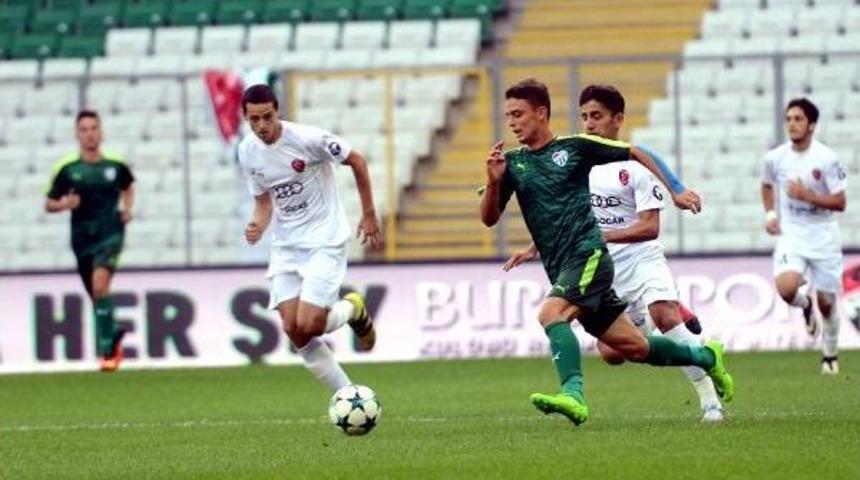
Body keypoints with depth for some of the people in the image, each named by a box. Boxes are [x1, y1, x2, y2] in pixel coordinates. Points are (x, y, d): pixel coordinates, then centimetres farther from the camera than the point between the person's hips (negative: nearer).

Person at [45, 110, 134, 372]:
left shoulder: (116, 164, 0)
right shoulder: (66, 168, -3)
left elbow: (128, 188, 22)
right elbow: (49, 204, 2)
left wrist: (128, 208, 4)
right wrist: (64, 204, -19)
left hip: (110, 233, -2)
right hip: (82, 237, 2)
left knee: (100, 283, -24)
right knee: (96, 295, 11)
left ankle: (107, 349, -21)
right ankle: (113, 333, 41)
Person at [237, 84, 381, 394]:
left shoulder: (308, 139, -17)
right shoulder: (247, 152, -1)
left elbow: (357, 161, -4)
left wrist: (369, 215, 1)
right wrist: (258, 225, -12)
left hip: (325, 241, -5)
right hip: (285, 247, 5)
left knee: (308, 324, -17)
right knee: (293, 330, -5)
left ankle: (354, 310, 17)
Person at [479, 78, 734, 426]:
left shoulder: (575, 147, -1)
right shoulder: (511, 163, 11)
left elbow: (634, 153, 10)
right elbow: (489, 218, 5)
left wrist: (675, 192, 10)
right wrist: (493, 182, -14)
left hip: (588, 256, -5)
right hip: (559, 267, 5)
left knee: (551, 314, -31)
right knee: (633, 347, 9)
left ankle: (573, 395, -42)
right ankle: (704, 356, 30)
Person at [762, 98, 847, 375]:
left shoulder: (826, 159, -11)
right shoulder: (775, 158, -2)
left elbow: (840, 203, -9)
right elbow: (767, 185, 20)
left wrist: (808, 196, -21)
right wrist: (770, 214, 6)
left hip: (823, 235, -1)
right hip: (791, 235, 1)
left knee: (826, 302, 4)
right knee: (786, 288, -25)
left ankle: (830, 354, 28)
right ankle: (805, 305, 12)